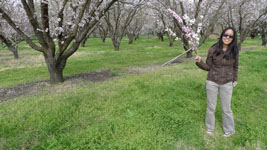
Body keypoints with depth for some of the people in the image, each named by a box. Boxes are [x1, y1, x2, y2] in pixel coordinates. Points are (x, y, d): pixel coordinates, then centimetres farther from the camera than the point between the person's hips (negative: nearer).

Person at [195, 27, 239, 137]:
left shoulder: (234, 51, -6)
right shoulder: (213, 49, -12)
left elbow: (235, 67, 10)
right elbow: (208, 67, -5)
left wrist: (235, 80, 11)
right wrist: (199, 62, -22)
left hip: (227, 84, 1)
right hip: (212, 82, -1)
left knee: (226, 109, 10)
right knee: (211, 107, 12)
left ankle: (229, 130, 35)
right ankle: (209, 128, 34)